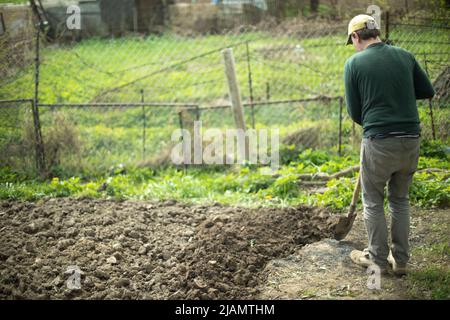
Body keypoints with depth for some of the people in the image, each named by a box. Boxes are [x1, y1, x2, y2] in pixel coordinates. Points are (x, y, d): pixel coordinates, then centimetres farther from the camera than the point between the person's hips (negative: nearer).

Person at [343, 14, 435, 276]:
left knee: (373, 202, 13)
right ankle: (401, 260, 24)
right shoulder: (404, 56, 5)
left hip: (378, 141, -4)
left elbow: (355, 112, 0)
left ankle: (378, 258, 21)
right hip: (411, 139, 4)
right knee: (401, 199, 18)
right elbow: (428, 92, 14)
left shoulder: (354, 63, -5)